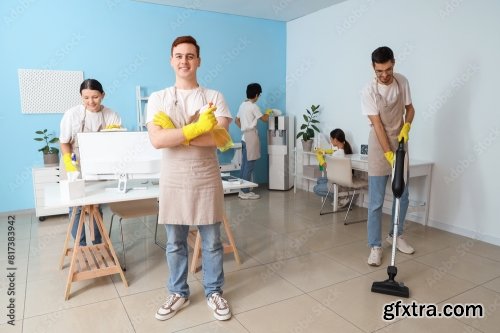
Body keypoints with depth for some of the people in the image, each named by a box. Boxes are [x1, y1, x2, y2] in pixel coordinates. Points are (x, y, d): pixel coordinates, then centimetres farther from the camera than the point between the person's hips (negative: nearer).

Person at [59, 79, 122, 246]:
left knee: (97, 206, 10)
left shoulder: (112, 116, -8)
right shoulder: (72, 114, -13)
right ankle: (80, 247, 17)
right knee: (76, 207, 2)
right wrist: (69, 162, -19)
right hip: (75, 167, -1)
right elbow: (64, 142, -5)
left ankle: (98, 244, 26)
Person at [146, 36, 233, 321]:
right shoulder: (158, 98, 1)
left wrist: (175, 133, -16)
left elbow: (218, 138, -15)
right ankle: (179, 293, 34)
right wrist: (196, 128, -22)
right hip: (173, 180, 1)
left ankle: (214, 292, 31)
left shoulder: (214, 97, -1)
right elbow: (157, 140, -14)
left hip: (207, 179, -1)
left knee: (212, 242, 11)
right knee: (175, 243, 14)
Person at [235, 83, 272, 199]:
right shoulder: (253, 106, -13)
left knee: (244, 165, 11)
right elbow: (264, 119, -6)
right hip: (251, 137, -9)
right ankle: (245, 192, -2)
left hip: (244, 137, 9)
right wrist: (268, 112, 13)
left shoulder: (242, 105, 13)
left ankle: (242, 190, 15)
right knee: (249, 166, -5)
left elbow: (236, 120, 20)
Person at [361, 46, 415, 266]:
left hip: (400, 145, 5)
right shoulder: (369, 91, -15)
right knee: (376, 202, -3)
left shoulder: (402, 82, -1)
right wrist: (389, 154, -22)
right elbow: (377, 125, -18)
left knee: (403, 195, 14)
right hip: (379, 149, -5)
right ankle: (375, 246, 7)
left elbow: (410, 108, 10)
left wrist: (406, 126, -11)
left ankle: (396, 235, 33)